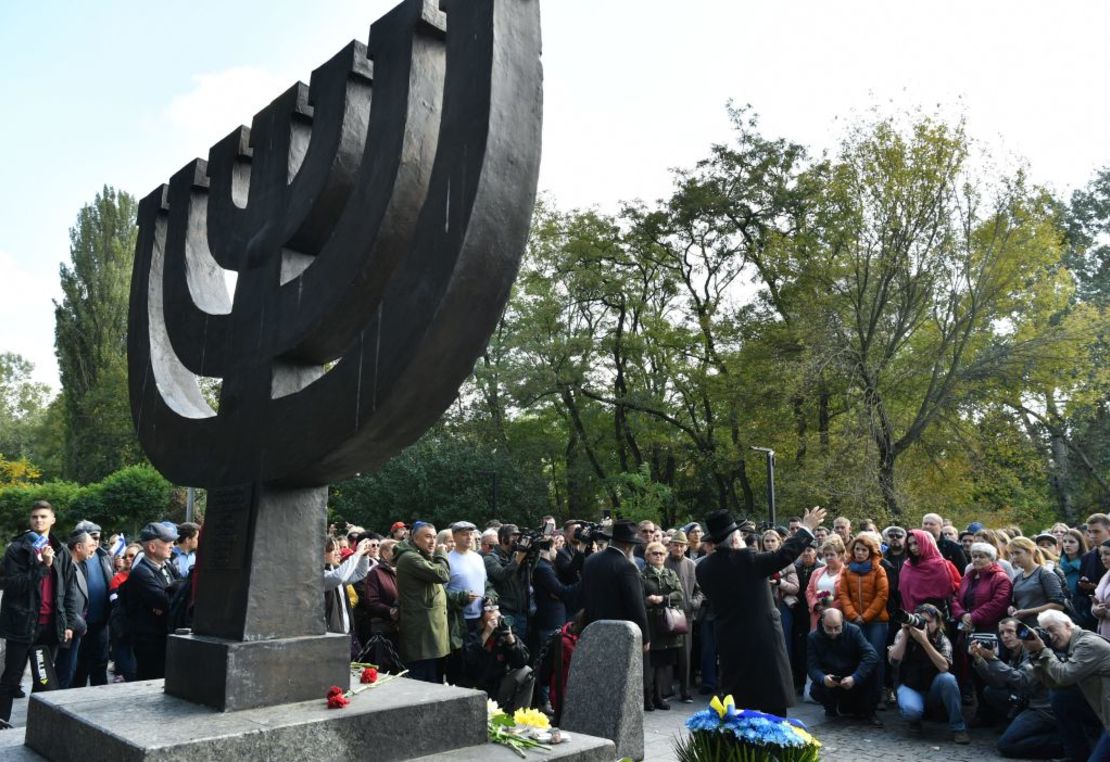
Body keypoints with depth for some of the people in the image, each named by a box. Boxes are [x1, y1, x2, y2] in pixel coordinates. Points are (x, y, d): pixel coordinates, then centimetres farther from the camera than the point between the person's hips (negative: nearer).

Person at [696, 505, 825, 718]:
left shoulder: (704, 568, -2)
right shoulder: (747, 559, -17)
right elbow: (785, 554, -13)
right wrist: (807, 529, -1)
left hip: (730, 642, 5)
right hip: (763, 639, -4)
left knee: (735, 700, 13)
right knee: (773, 702, 7)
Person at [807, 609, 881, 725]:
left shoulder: (853, 631, -14)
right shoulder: (813, 637, -10)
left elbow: (872, 655, -27)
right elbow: (812, 666, -16)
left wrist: (855, 678, -40)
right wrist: (822, 679, -40)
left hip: (852, 677, 0)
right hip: (829, 680, 0)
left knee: (871, 671, -29)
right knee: (816, 691, -31)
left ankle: (868, 712, -8)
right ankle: (832, 707, 7)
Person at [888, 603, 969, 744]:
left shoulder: (942, 640, -7)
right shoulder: (904, 634, -6)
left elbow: (944, 667, -27)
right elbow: (894, 661, -20)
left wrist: (924, 641, -36)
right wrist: (905, 635, -25)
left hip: (933, 688, 1)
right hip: (910, 687, -1)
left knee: (948, 678, -31)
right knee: (911, 710, -34)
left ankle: (958, 728, -15)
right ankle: (915, 720, 6)